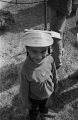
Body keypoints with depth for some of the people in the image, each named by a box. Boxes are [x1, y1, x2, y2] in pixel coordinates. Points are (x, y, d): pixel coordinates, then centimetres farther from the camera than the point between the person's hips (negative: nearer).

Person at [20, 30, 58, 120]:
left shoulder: (50, 60, -28)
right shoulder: (26, 69, -38)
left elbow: (54, 74, -7)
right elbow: (24, 89, -22)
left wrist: (55, 85, 9)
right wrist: (26, 103, -9)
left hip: (47, 93, 3)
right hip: (34, 97, -3)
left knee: (43, 105, 35)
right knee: (34, 111, 27)